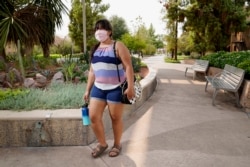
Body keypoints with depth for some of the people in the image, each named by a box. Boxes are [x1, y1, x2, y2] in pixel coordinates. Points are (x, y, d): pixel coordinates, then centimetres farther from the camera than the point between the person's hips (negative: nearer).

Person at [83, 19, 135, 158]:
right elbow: (92, 71, 17)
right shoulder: (95, 49, 13)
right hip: (98, 88, 6)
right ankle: (102, 144, 23)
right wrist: (88, 90, 15)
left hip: (116, 89, -6)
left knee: (116, 118, 5)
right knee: (94, 117, 2)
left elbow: (128, 66, -12)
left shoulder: (118, 46, -5)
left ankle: (117, 145, 27)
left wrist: (130, 87, -21)